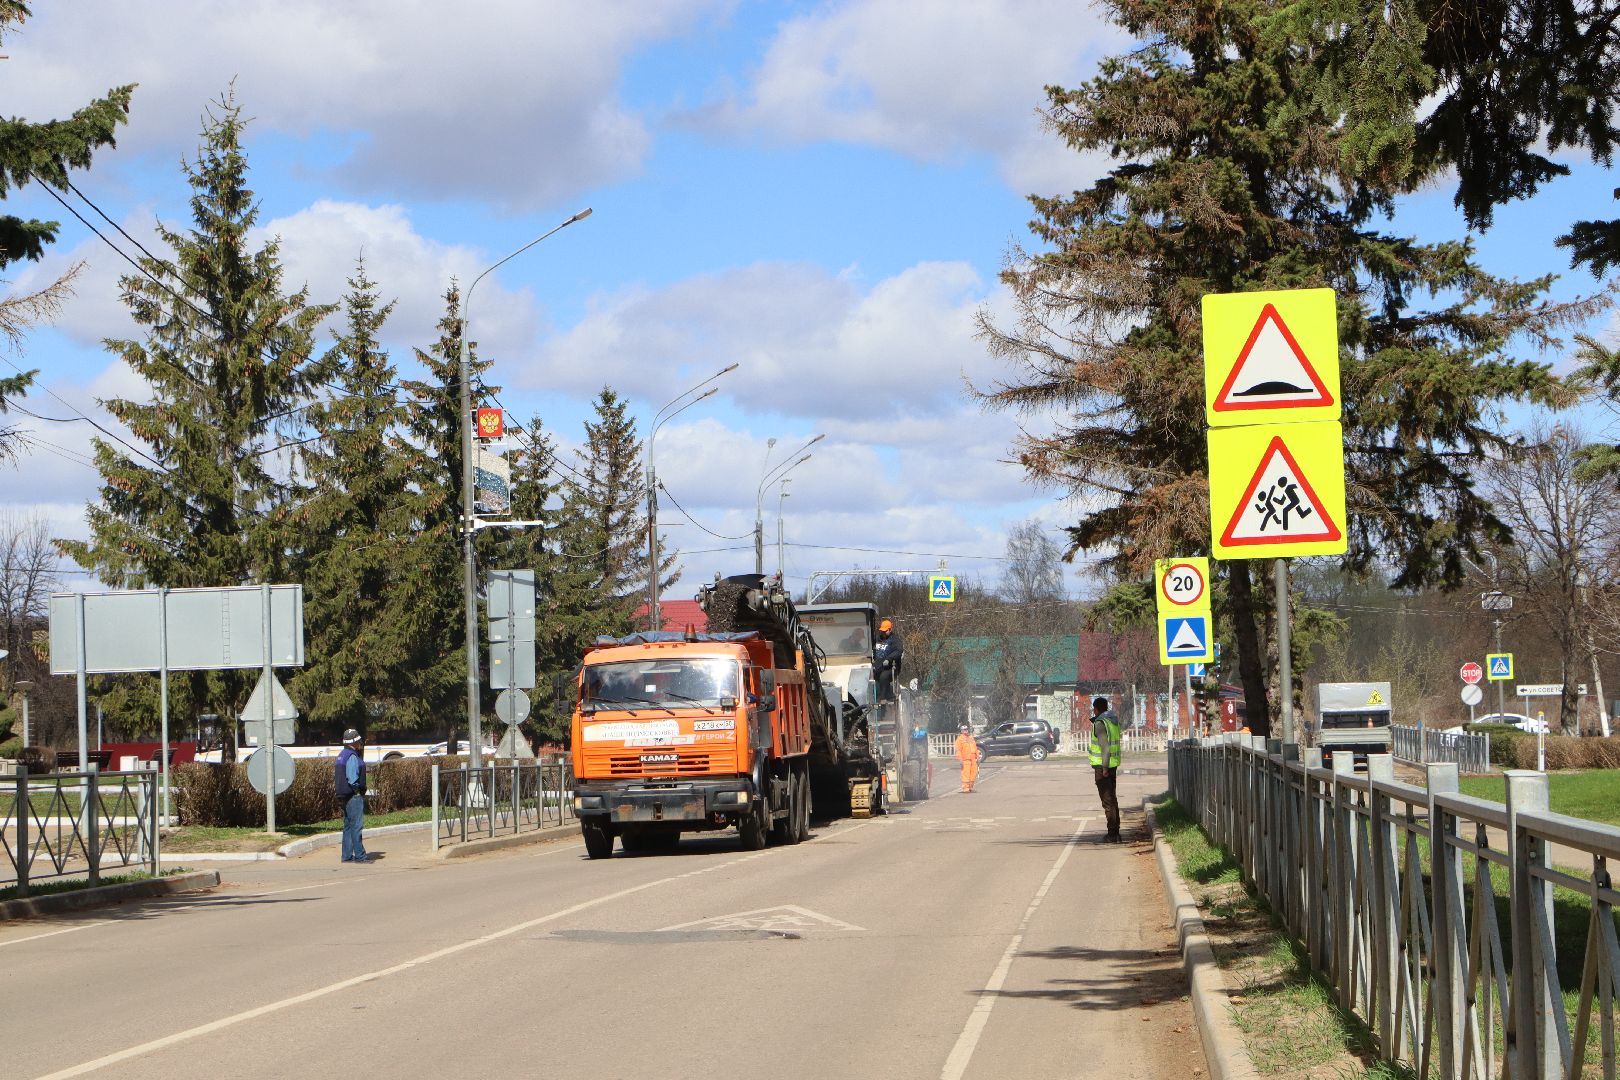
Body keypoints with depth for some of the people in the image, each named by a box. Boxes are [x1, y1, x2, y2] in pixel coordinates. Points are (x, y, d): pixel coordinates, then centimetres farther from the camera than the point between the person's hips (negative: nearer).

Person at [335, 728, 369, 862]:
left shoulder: (341, 755, 15)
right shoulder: (352, 757, -16)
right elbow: (352, 777, -23)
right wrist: (358, 789, -8)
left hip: (344, 796, 10)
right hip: (354, 796, -10)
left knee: (348, 825, 13)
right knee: (356, 825, -8)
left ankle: (347, 856, 15)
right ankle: (359, 856, -8)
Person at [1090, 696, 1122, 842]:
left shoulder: (1100, 723, -16)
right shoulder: (1114, 721, 12)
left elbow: (1105, 746, -22)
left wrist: (1104, 767, -21)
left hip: (1103, 765, -9)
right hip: (1113, 764, 9)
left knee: (1107, 799, -7)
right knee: (1112, 798, 15)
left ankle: (1112, 834, -8)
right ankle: (1115, 833, 20)